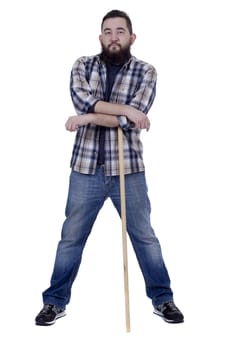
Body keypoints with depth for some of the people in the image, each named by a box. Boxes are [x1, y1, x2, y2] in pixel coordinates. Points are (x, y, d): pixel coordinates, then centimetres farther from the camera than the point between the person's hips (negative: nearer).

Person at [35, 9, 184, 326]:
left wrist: (87, 118, -13)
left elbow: (130, 122, -14)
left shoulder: (146, 72, -1)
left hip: (128, 169, -1)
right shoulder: (83, 66, 5)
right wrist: (126, 108, -17)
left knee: (145, 236, 10)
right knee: (71, 237, 9)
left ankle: (162, 299, 26)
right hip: (86, 168, 1)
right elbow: (83, 101, -15)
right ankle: (55, 302, 25)